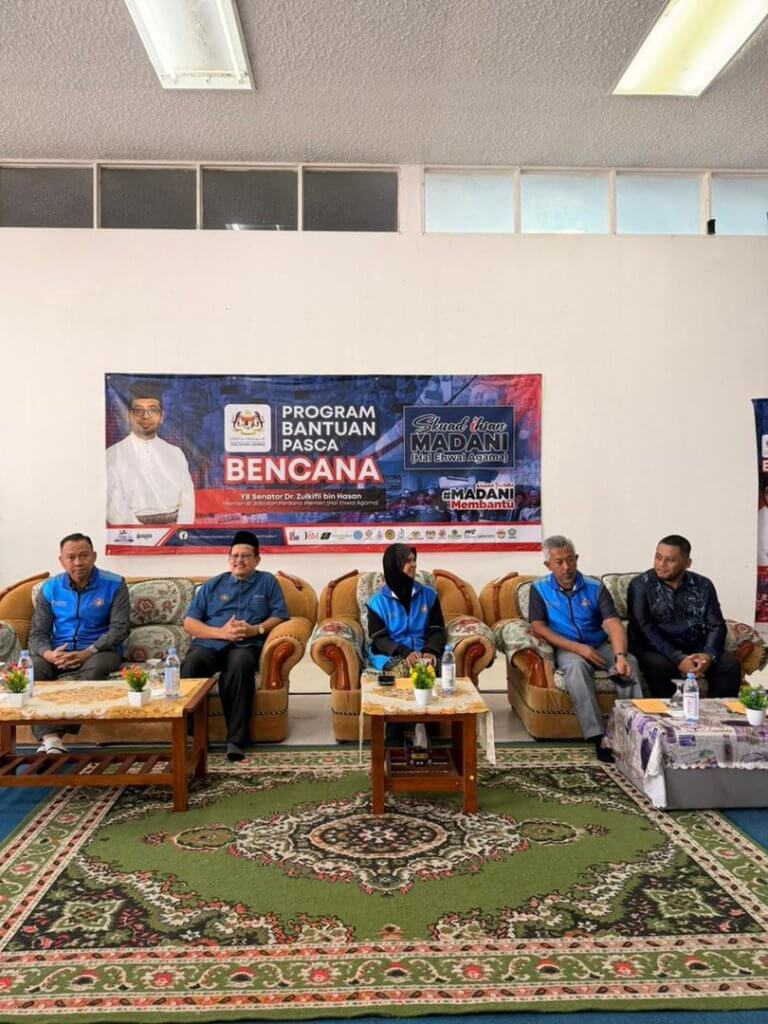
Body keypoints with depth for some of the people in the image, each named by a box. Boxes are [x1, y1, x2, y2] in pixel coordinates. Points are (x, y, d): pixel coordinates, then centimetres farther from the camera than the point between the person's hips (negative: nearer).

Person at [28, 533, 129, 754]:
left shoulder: (114, 585, -4)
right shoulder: (50, 588, 5)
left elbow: (119, 628, -10)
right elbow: (37, 633, 3)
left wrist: (88, 652, -24)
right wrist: (49, 654, -20)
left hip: (100, 650, -3)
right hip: (58, 651, 3)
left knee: (94, 668, -37)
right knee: (31, 668, -28)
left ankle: (58, 732, -33)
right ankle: (49, 737, -39)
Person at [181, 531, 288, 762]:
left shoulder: (267, 582, 22)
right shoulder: (213, 585, 22)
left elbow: (280, 616, 11)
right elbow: (189, 623, 13)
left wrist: (256, 629, -8)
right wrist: (221, 632, -4)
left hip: (246, 645, -1)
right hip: (209, 643, 2)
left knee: (240, 665, -38)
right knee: (191, 664, -34)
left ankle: (235, 739, -35)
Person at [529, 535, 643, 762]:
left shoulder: (595, 588, 4)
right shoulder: (540, 589, 4)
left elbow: (613, 623, -9)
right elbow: (538, 627, -7)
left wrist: (620, 655, -30)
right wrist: (577, 647, -18)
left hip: (602, 646, 2)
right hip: (568, 649, -2)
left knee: (630, 663, -28)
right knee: (576, 666, -36)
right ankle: (598, 738, -39)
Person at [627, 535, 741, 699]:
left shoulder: (703, 585, 8)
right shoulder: (641, 585, -4)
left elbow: (716, 625, 4)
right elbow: (643, 628, -14)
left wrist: (708, 654, -18)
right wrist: (677, 659, -25)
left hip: (696, 649, 3)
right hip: (657, 650, -3)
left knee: (729, 664, -21)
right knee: (659, 665, -34)